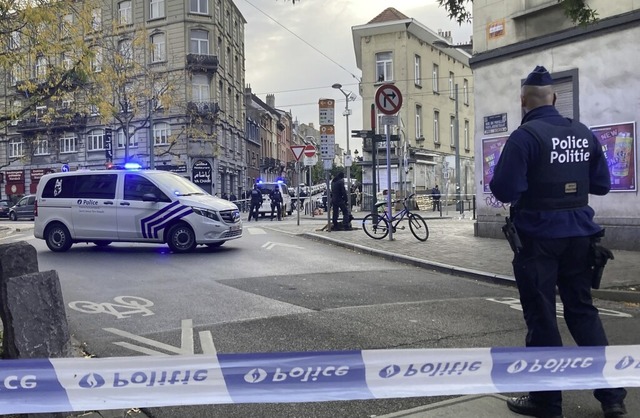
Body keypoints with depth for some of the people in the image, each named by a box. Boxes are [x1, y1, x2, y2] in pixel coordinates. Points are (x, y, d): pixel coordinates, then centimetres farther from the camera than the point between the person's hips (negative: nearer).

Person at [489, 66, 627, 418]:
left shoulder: (525, 136, -13)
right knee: (583, 311, 17)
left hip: (539, 237, -6)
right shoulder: (584, 134, 6)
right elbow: (602, 185, 12)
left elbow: (504, 190, -19)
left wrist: (498, 179, 2)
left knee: (541, 317, 4)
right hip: (578, 234, 6)